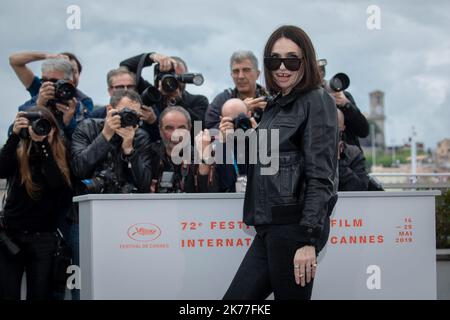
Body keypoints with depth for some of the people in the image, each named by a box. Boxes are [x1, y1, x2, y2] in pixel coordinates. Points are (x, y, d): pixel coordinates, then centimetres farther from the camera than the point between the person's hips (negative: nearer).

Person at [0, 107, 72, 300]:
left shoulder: (61, 156, 5)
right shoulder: (17, 153, 3)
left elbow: (57, 183, -13)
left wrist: (42, 144, -16)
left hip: (44, 238, 1)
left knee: (40, 294, 1)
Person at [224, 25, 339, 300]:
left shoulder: (317, 101, -7)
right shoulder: (275, 105, 18)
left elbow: (321, 175, -15)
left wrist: (308, 240, -21)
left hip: (295, 226, -8)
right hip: (269, 227, 8)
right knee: (236, 300, 6)